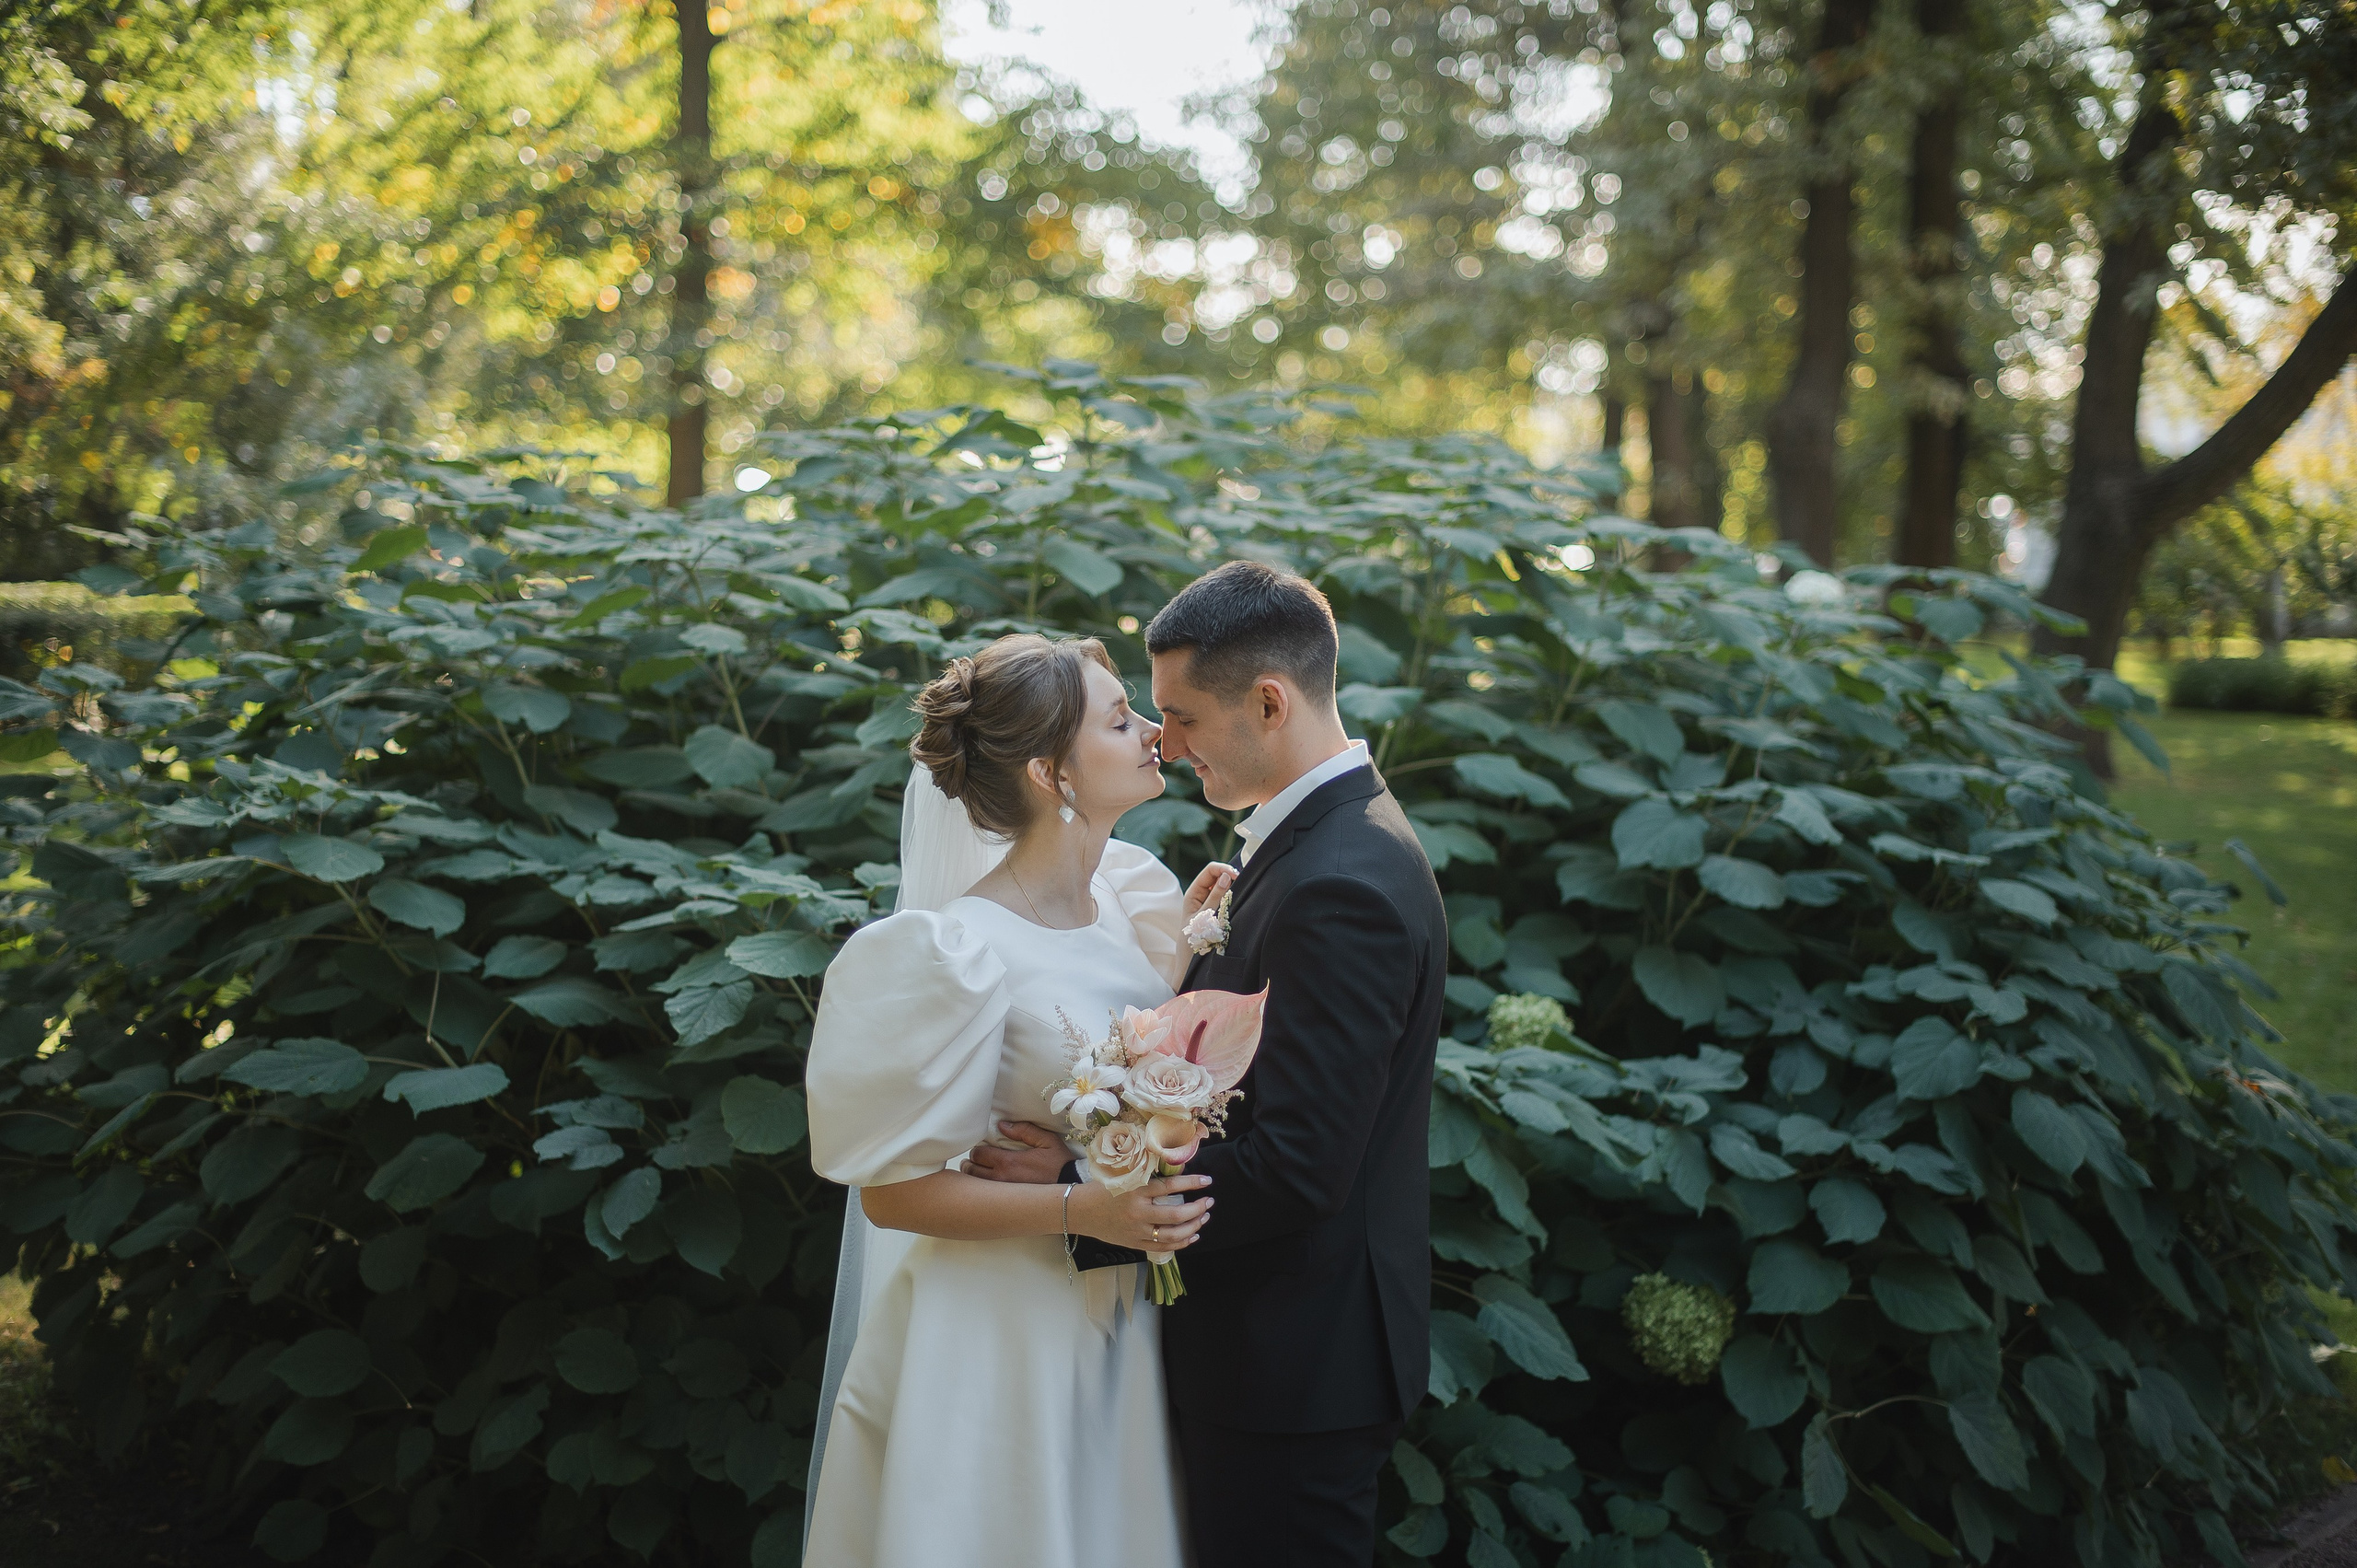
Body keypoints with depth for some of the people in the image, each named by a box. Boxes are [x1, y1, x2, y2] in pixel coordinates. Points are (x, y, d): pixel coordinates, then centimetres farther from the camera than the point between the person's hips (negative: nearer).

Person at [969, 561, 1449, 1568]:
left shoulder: (1341, 889, -24)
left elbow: (1293, 1170, -27)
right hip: (1299, 1345, 10)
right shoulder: (1342, 836, 9)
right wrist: (1212, 946, -1)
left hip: (1292, 1366, -10)